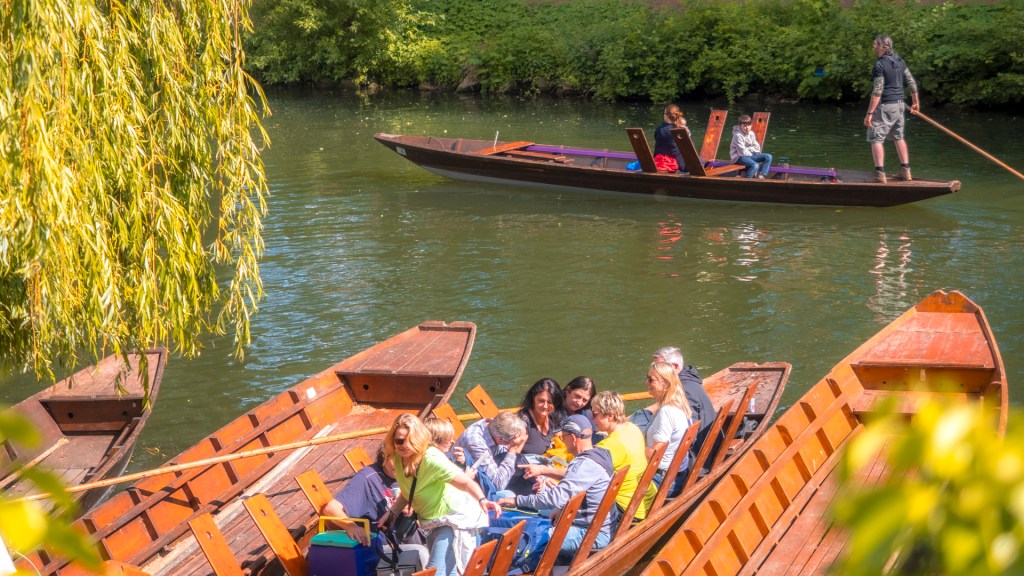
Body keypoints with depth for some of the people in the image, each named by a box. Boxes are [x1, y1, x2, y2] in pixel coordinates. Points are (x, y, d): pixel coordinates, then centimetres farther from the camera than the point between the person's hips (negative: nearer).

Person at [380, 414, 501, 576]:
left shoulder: (432, 459, -27)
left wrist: (482, 500, -46)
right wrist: (391, 513, 5)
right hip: (433, 522, 9)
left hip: (455, 518, -9)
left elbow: (466, 482, -30)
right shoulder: (399, 459, -3)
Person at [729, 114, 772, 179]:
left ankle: (761, 176, -14)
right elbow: (742, 152, -19)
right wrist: (751, 149, -3)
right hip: (739, 157, -8)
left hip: (749, 155, 8)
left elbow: (757, 148, 10)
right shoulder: (738, 135, -19)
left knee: (768, 157, -7)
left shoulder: (751, 134, 5)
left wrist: (748, 149, -8)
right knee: (755, 165, -34)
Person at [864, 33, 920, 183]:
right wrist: (916, 102, 23)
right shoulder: (899, 61, 8)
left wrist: (870, 113, -20)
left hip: (884, 106, -8)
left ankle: (880, 174, -12)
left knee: (876, 138, -4)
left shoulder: (880, 65, -16)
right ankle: (905, 171, 21)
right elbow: (911, 82, 12)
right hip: (899, 104, 8)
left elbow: (877, 92, -21)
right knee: (898, 137, 18)